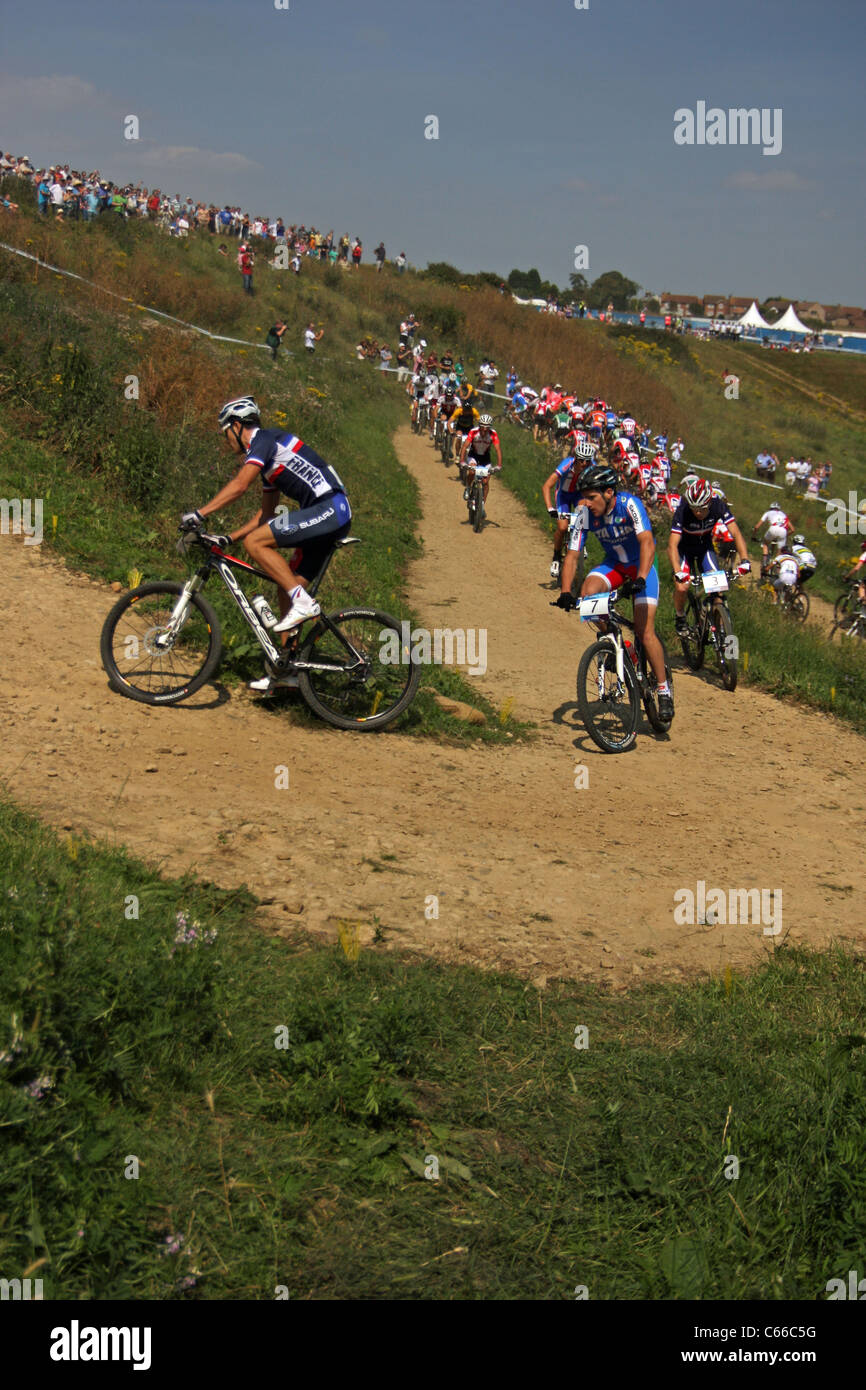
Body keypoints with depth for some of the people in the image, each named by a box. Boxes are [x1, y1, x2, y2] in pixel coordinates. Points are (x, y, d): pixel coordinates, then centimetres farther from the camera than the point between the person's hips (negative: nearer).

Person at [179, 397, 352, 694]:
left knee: (255, 543, -16)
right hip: (334, 514, 10)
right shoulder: (268, 457, 24)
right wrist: (229, 539, 22)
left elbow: (239, 485, -20)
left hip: (328, 509, -10)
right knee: (288, 588, 10)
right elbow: (266, 513, 29)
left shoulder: (264, 439, -5)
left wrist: (199, 513, -19)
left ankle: (303, 603, -14)